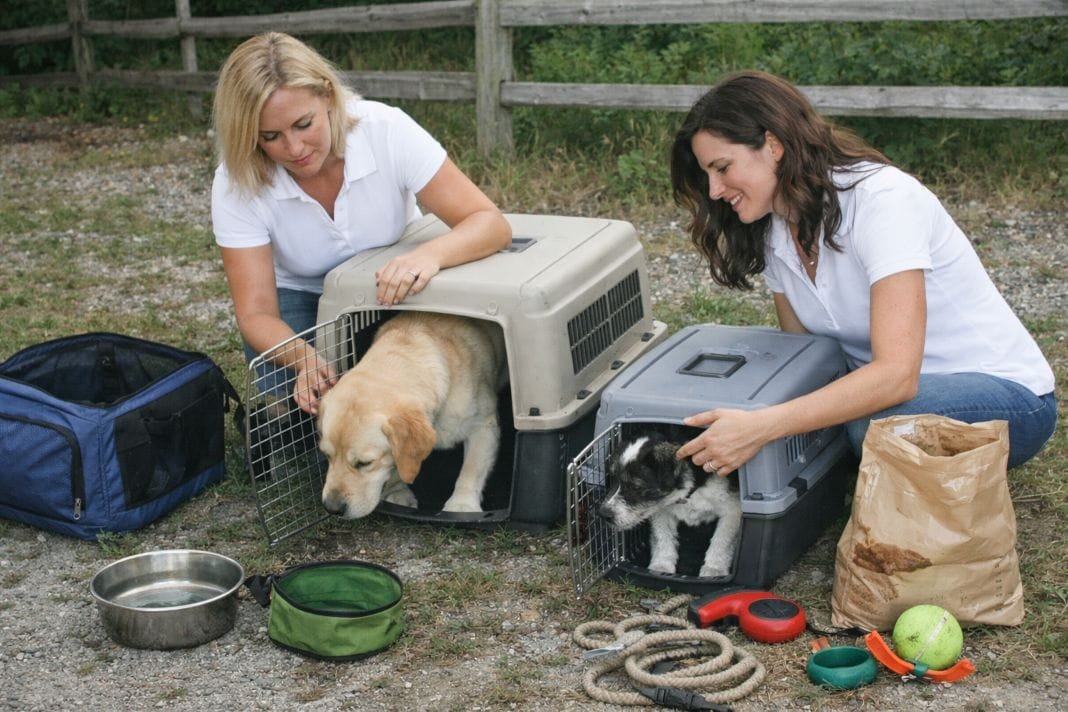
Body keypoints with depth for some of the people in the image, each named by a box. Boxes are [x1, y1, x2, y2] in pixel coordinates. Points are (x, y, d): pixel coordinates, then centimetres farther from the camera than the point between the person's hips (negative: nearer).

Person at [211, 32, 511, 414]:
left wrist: (430, 254, -51)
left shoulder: (387, 131, -27)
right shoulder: (236, 183, -24)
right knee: (298, 408, -26)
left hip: (391, 292, 0)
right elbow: (257, 313, -24)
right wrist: (306, 360, -46)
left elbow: (490, 224, -28)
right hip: (299, 300, 0)